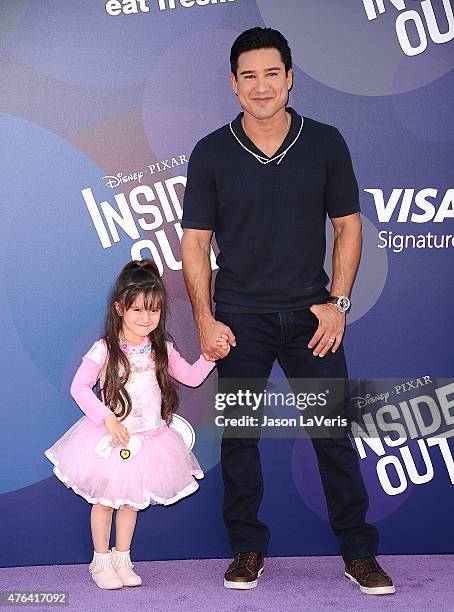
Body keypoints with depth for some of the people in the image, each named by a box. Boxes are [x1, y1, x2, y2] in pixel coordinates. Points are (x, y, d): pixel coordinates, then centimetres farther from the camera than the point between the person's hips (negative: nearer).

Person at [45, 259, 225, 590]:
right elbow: (79, 386, -12)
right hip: (112, 438, -4)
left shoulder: (162, 349, 1)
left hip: (149, 438, 4)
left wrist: (209, 356, -9)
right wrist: (107, 418, -20)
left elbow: (192, 377, 7)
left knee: (131, 500, 15)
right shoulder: (105, 349, -13)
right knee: (105, 500, 7)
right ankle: (101, 562, 22)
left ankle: (122, 559, 28)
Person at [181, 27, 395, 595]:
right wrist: (205, 321, -6)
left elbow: (347, 225, 6)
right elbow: (195, 241, 1)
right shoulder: (211, 153, 0)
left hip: (311, 315, 0)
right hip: (239, 319, 0)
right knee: (239, 436, 7)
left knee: (334, 433, 3)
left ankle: (359, 552, 16)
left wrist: (337, 302, -3)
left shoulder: (326, 143, 1)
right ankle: (247, 548, 23)